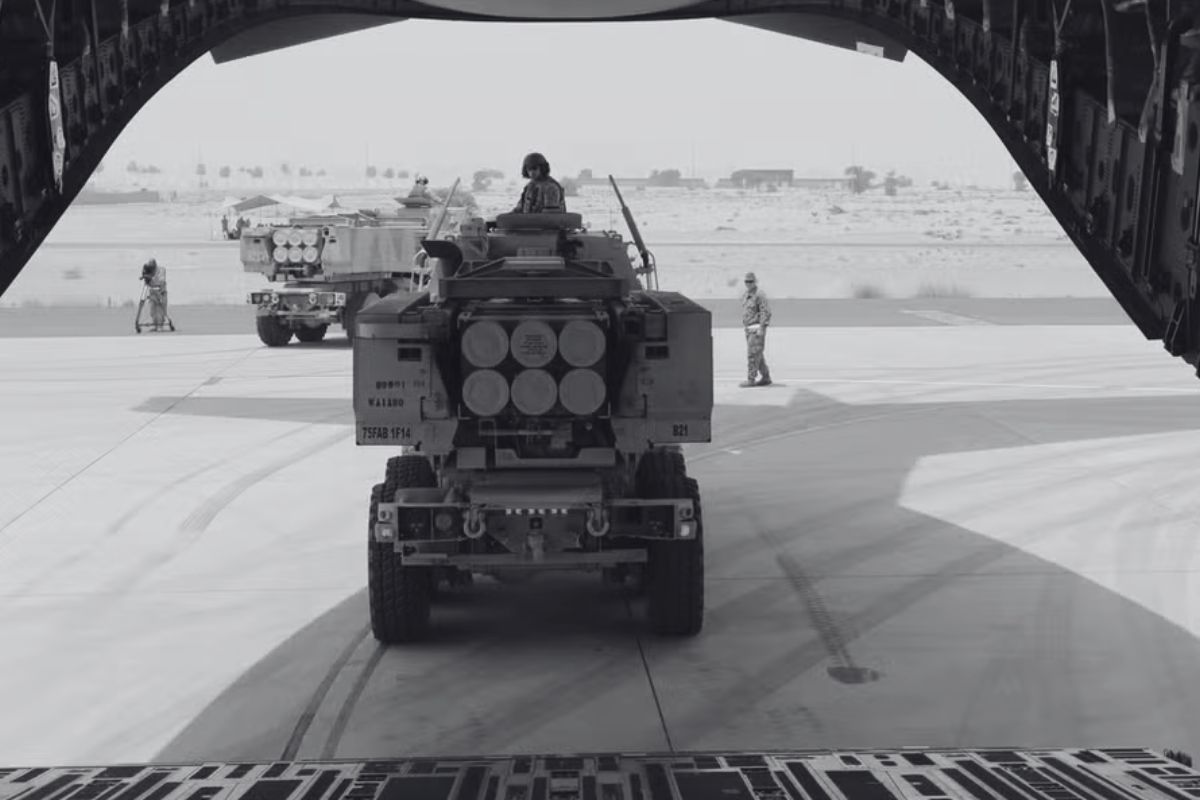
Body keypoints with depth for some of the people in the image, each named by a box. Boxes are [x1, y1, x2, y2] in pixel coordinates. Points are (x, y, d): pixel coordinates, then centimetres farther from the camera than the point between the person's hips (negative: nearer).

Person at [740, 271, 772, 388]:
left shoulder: (759, 295, -14)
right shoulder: (745, 295, 13)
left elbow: (766, 312, -19)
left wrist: (761, 328, -23)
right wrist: (745, 327, 19)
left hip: (757, 328, -9)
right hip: (749, 329, 9)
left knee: (752, 353, -11)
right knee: (757, 355, 10)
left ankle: (751, 379, -9)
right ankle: (766, 378, 15)